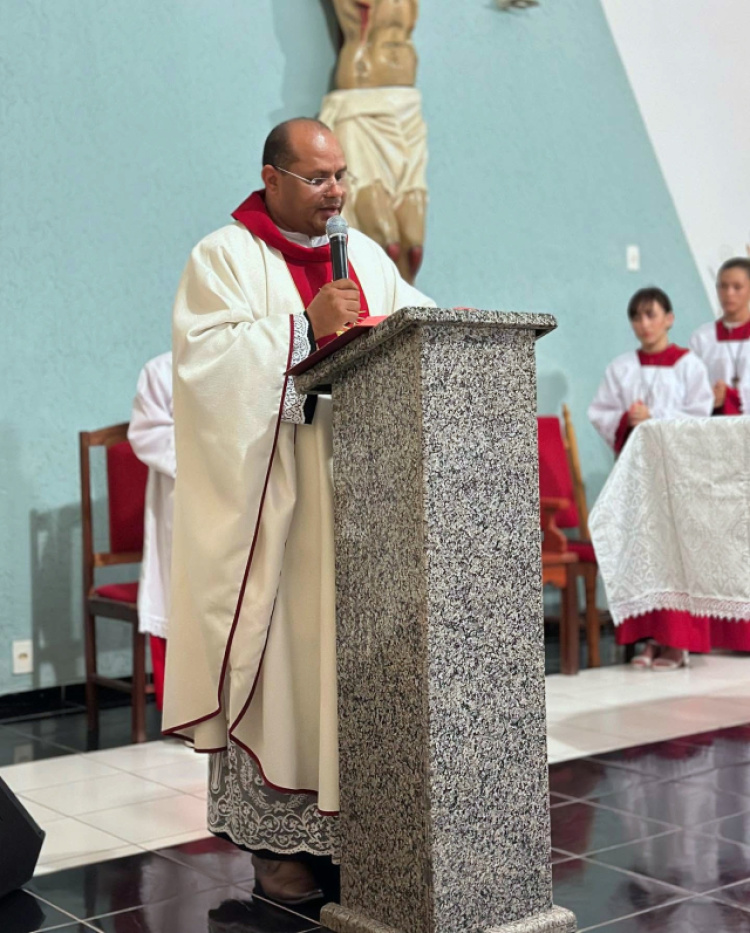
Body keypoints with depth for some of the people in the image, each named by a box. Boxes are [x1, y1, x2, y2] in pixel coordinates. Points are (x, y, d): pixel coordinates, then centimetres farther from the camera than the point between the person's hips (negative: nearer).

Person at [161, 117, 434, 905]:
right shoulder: (224, 257, -1)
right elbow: (206, 359, -14)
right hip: (272, 494, -5)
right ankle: (277, 838, 6)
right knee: (280, 646, -4)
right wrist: (305, 326, -20)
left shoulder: (364, 253, 18)